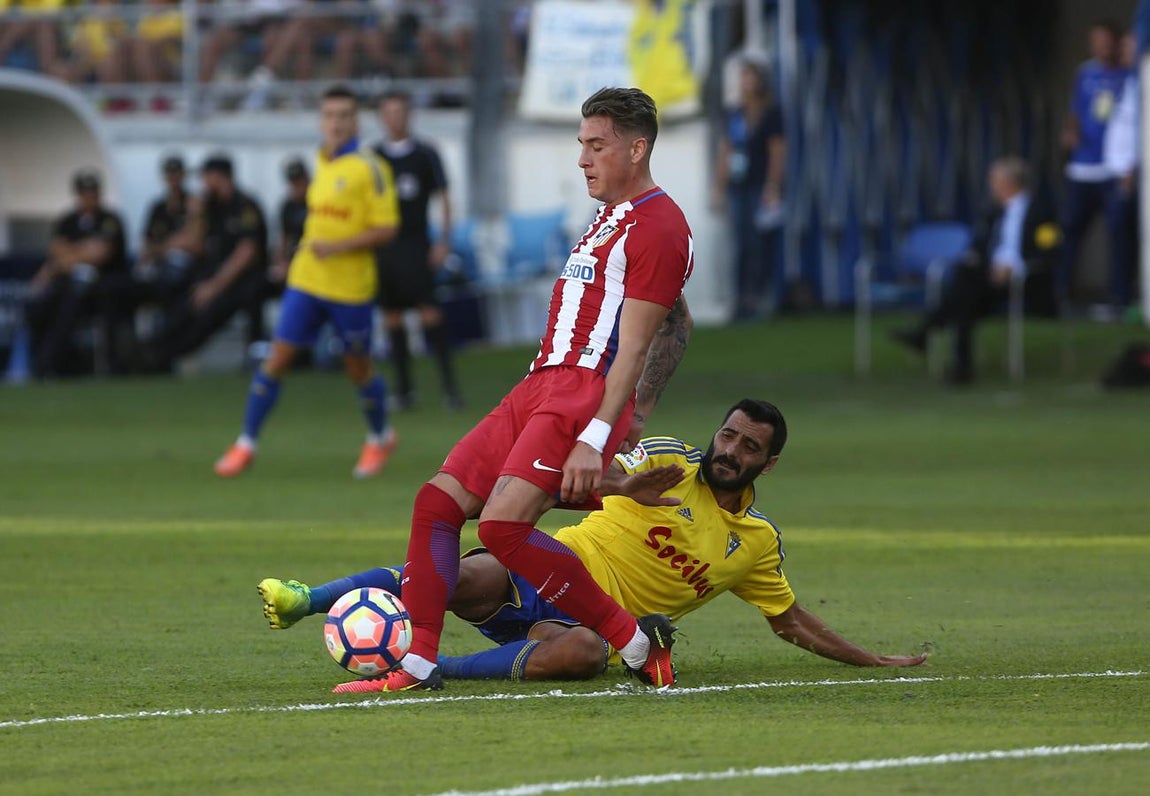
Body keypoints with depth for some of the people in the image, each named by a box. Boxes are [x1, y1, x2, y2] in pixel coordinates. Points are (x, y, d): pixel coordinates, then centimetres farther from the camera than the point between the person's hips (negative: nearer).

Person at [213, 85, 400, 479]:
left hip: (350, 288, -5)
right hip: (306, 280, 5)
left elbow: (386, 228, -14)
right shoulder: (321, 161, 8)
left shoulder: (369, 168, -12)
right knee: (276, 360, -3)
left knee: (358, 368, 9)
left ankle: (379, 439, 33)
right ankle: (246, 444, 3)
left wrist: (338, 247, -22)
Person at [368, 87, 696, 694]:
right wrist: (640, 412, 27)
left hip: (586, 392, -10)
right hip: (540, 387, 10)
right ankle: (418, 664, 5)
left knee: (503, 524, -23)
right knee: (438, 501, 0)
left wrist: (596, 437, -23)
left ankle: (636, 640, -13)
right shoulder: (609, 218, 24)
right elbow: (677, 323, 32)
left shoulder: (658, 227, -9)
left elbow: (633, 345, -16)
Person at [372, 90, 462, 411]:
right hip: (382, 247, 3)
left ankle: (449, 384, -11)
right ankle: (404, 387, 11)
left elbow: (443, 198, 5)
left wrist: (443, 242, -4)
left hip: (415, 243, -3)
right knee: (392, 318, 4)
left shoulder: (425, 154, 3)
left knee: (429, 312, -12)